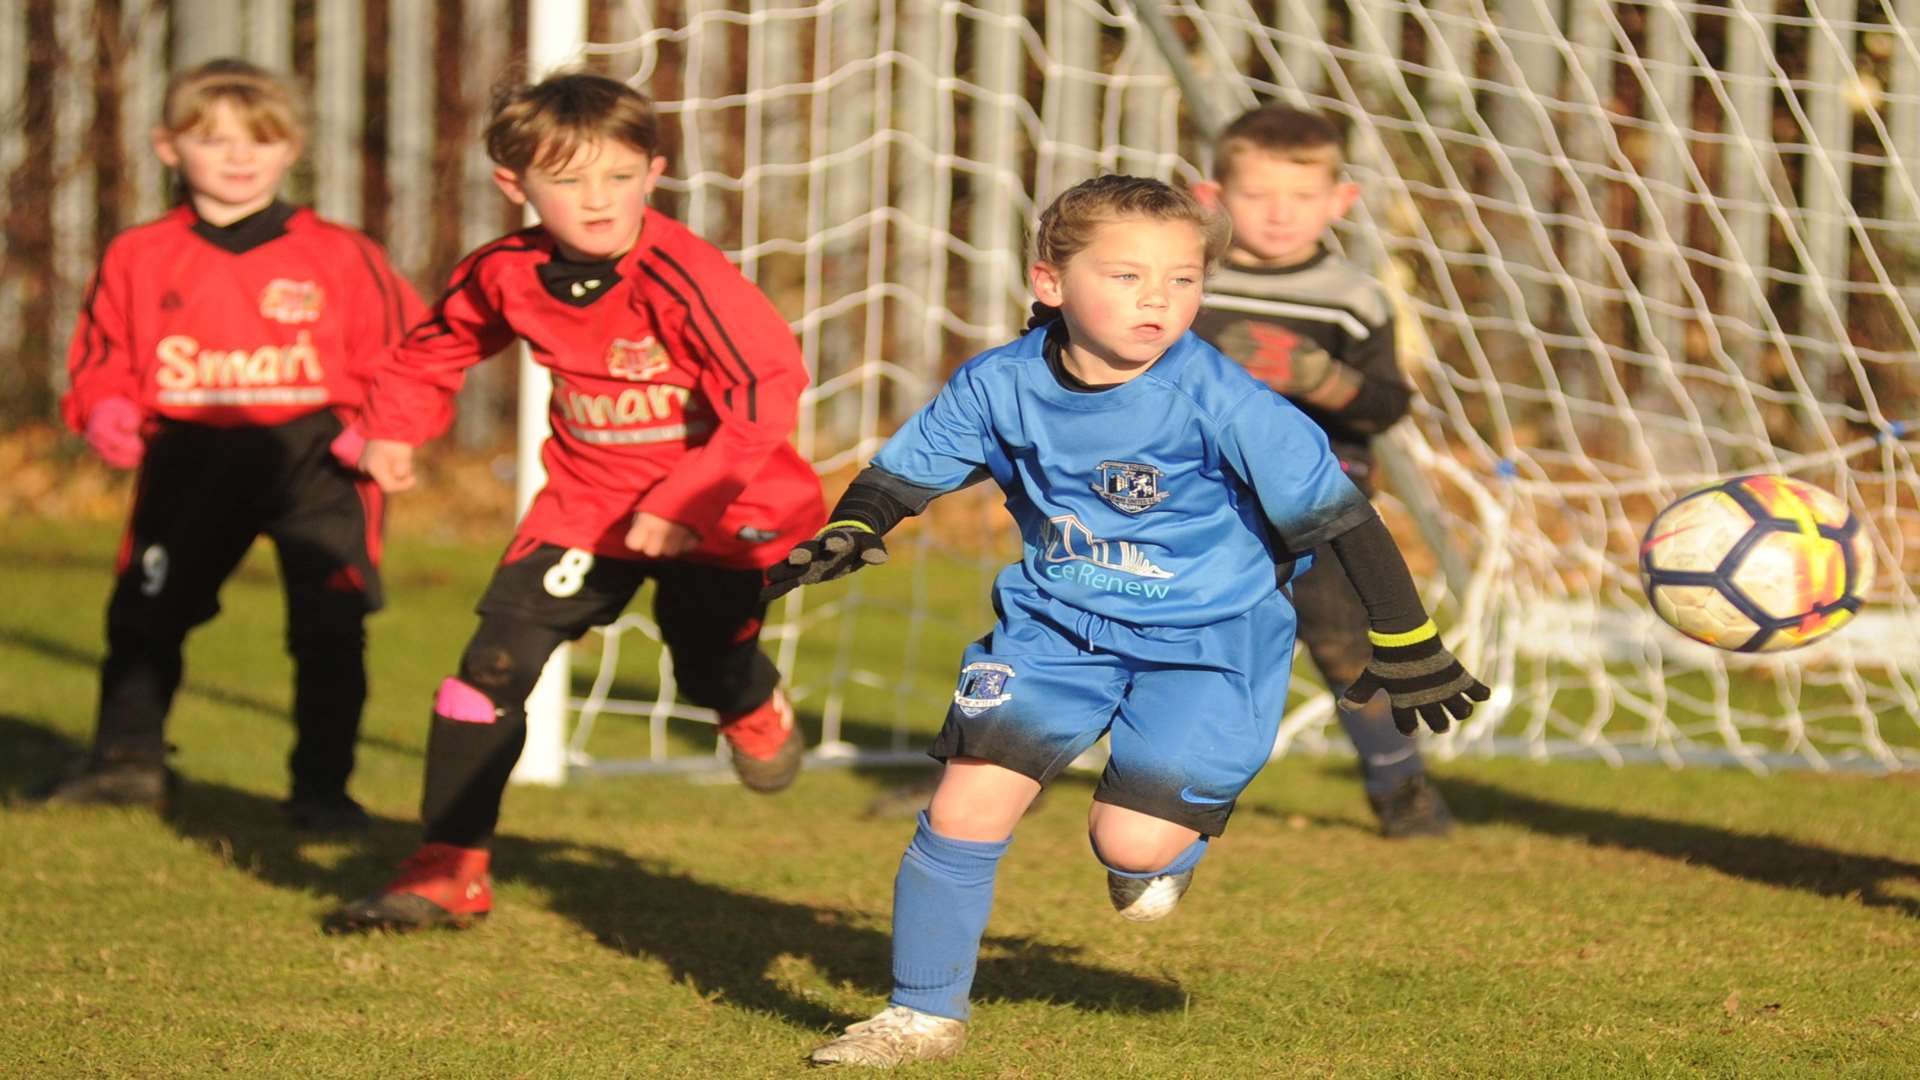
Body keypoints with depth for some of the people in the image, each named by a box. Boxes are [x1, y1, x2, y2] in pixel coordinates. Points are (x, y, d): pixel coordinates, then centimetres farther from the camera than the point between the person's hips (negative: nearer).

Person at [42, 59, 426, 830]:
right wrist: (104, 412, -9)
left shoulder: (339, 258, -2)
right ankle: (127, 759, 28)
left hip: (312, 456, -2)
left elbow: (407, 354, 1)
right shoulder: (139, 259, 4)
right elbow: (102, 354, 11)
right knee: (144, 614, 10)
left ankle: (321, 786, 8)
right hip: (190, 458, 2)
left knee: (329, 630, -3)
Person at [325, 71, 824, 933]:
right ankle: (450, 871, 6)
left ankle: (757, 709, 33)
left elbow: (768, 387, -30)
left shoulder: (681, 278, -26)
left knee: (710, 659, -11)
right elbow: (437, 347, 15)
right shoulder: (507, 275, -7)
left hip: (718, 505, -4)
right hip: (588, 503, 4)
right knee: (492, 662, -5)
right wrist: (393, 429, 0)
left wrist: (687, 503, -33)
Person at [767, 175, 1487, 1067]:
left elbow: (1337, 515, -15)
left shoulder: (1219, 401, -22)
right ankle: (923, 1014, 9)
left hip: (1205, 638, -3)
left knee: (1133, 842, -14)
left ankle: (1167, 849, 26)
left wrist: (1406, 647, -11)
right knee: (965, 808, -8)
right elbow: (904, 473, 4)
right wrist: (844, 536, -18)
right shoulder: (1000, 386, -11)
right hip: (1054, 625, 3)